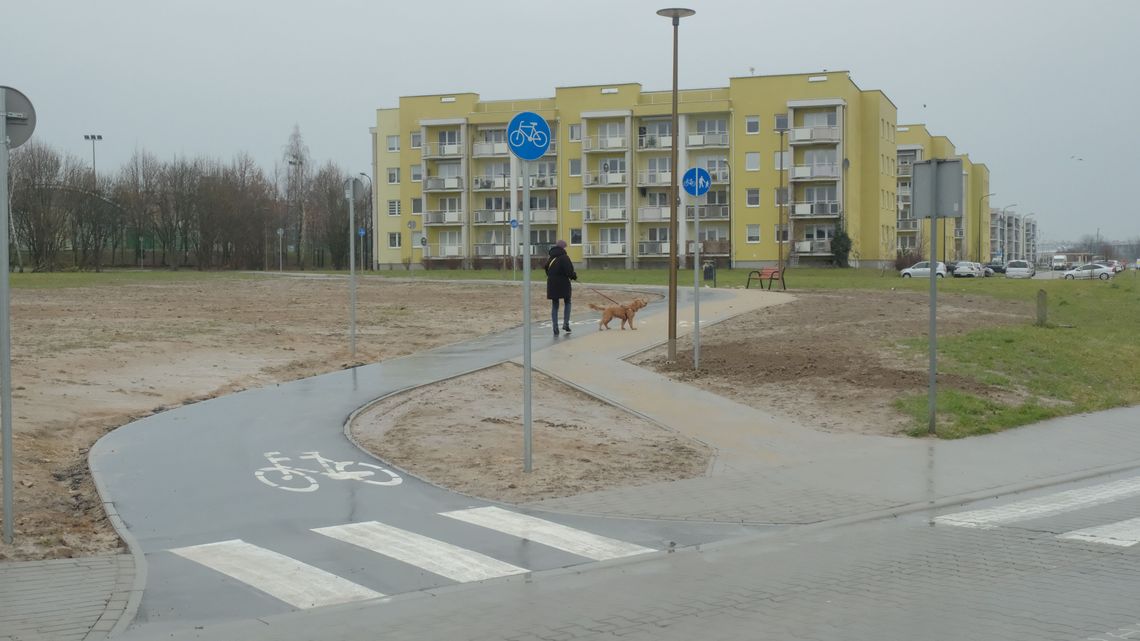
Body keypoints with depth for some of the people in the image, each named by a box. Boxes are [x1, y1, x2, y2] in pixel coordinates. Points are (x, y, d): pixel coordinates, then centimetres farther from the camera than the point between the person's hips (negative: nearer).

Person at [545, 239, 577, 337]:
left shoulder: (551, 258, 8)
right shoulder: (564, 258, -13)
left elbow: (547, 270, 15)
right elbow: (569, 272, -16)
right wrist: (575, 276, 3)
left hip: (552, 285, 5)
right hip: (563, 284, -5)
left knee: (554, 306, 8)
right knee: (567, 303, 15)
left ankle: (555, 329, 4)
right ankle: (566, 324, 5)